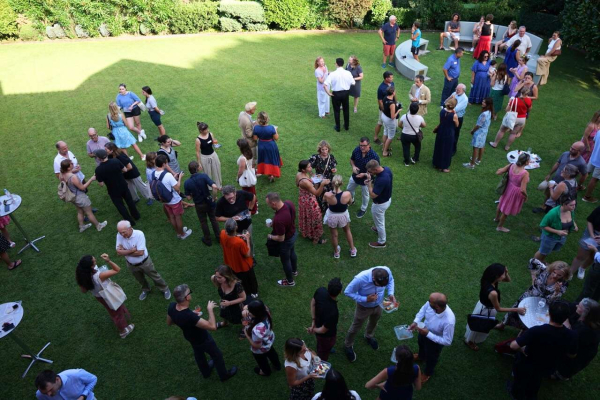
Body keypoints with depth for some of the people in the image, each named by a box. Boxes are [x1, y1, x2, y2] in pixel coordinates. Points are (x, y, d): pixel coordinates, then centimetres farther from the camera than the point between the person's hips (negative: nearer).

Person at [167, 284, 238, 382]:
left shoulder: (172, 306, -26)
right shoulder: (189, 316, -47)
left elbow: (169, 322, -5)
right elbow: (212, 326, -45)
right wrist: (210, 309, -33)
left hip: (190, 336, 7)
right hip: (202, 339, -6)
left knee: (198, 353, 35)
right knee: (217, 355, 22)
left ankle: (206, 372, 62)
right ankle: (224, 375, 48)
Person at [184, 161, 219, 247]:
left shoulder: (187, 183, -17)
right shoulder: (203, 176, -21)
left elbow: (189, 197, -10)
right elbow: (214, 186, -32)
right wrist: (213, 198, -17)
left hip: (199, 205, 0)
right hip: (209, 202, 0)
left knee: (203, 222, 21)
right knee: (213, 219, 22)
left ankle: (208, 240, 36)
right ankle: (218, 237, 36)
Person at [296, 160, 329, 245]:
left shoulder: (298, 174, -12)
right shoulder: (305, 182, -39)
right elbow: (317, 194, -33)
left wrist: (311, 179, 5)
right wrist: (322, 184, -48)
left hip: (303, 199, 9)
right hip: (309, 202, -9)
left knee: (306, 217, 30)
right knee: (314, 219, 13)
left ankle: (306, 232, 54)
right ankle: (316, 238, 33)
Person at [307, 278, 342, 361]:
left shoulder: (320, 291, -29)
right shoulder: (333, 313, -45)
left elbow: (313, 303, -8)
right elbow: (323, 331, -29)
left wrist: (314, 320, -2)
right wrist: (313, 330, -9)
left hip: (318, 322, 7)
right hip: (326, 335, -7)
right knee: (323, 354, 26)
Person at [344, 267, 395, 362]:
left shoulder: (387, 271, -31)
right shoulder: (360, 279, -42)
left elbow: (391, 280, -6)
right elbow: (347, 292, -26)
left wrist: (391, 294, -21)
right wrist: (365, 299, -33)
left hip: (378, 305, 4)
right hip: (364, 307, -4)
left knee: (374, 323, 32)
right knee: (356, 327, 21)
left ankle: (368, 337, 64)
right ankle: (348, 345, 49)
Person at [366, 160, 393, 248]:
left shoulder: (381, 180, -42)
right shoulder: (387, 169, -14)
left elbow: (372, 195, -35)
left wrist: (369, 182, -27)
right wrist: (372, 179, -6)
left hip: (380, 204, -8)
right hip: (387, 199, 9)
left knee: (379, 222, 16)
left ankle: (381, 242, 37)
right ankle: (379, 228, 62)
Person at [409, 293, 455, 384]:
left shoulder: (449, 321, -46)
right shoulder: (430, 303, -31)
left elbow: (447, 341, -32)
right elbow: (423, 309, -6)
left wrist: (428, 334, -34)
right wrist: (415, 322, -19)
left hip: (435, 341, -5)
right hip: (424, 330, 5)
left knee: (431, 358, 26)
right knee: (421, 344, 37)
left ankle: (427, 373, 59)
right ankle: (421, 356, 72)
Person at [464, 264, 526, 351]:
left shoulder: (488, 280, -21)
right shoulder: (493, 293, -43)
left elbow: (508, 280, -5)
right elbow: (498, 309, -25)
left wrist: (506, 273, -27)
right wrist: (516, 309, -21)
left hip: (483, 305, 7)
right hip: (486, 311, -7)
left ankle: (472, 338, 63)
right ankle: (469, 341, 51)